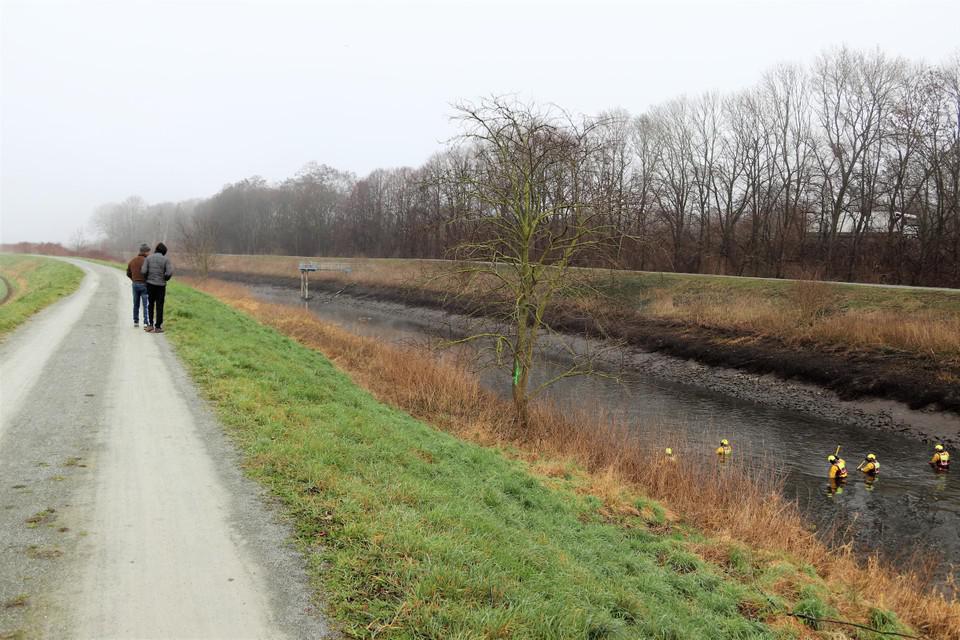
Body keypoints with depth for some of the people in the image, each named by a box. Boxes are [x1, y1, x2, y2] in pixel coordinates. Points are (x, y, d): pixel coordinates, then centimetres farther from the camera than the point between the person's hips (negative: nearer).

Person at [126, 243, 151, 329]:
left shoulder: (132, 260, 6)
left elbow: (128, 273, 14)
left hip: (135, 284, 6)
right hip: (144, 284, -6)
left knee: (136, 304, 16)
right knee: (146, 304, -2)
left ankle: (136, 322, 21)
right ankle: (146, 323, -8)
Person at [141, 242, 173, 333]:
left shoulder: (149, 257, -1)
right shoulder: (166, 259, -6)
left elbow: (143, 271, -8)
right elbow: (170, 273, -16)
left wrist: (147, 278, 11)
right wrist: (165, 279, 4)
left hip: (150, 284, 2)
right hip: (161, 285, -2)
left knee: (150, 305, 15)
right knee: (159, 306, 4)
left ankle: (150, 325, 9)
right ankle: (158, 327, 4)